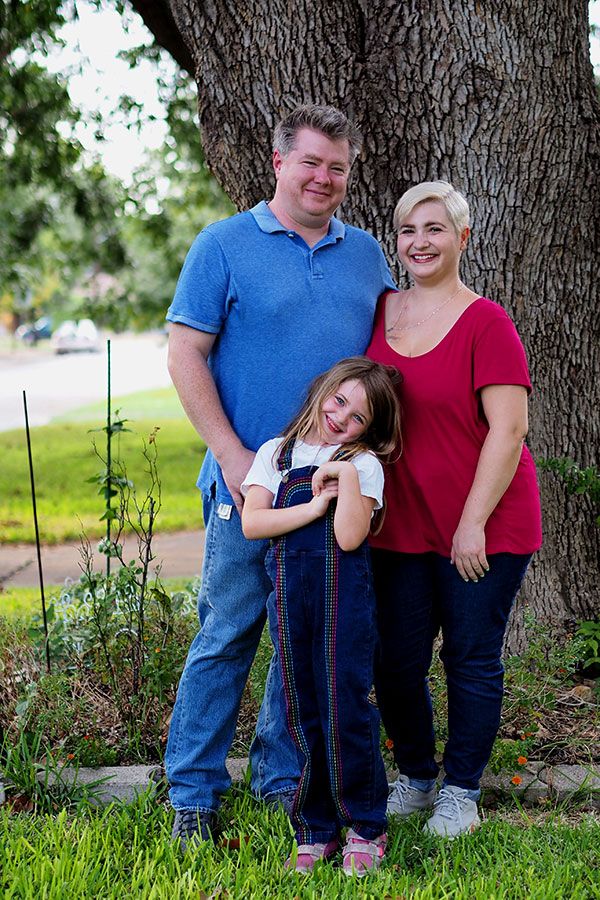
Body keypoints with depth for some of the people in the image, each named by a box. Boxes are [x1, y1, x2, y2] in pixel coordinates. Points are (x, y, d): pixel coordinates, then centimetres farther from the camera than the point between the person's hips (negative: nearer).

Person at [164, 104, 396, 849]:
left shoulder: (365, 253, 13)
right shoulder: (224, 245, -1)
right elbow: (185, 354, -5)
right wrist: (231, 453, -12)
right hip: (250, 481, -4)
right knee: (227, 633, 0)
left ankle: (284, 774, 25)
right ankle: (193, 791, 11)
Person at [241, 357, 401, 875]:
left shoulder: (363, 464, 4)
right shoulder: (277, 454, 12)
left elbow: (349, 537, -10)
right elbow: (252, 523, -2)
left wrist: (346, 474, -12)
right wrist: (314, 505, -7)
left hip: (344, 592, -3)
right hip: (289, 593, 3)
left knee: (347, 706, -4)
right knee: (302, 711, 6)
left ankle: (365, 827, 11)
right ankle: (315, 831, 16)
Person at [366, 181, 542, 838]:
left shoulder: (486, 323, -11)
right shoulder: (378, 313, 5)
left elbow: (508, 429, -13)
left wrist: (474, 522, -15)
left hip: (485, 526, -4)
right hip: (401, 525, 4)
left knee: (471, 657, 5)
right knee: (396, 661, 7)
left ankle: (461, 790, 22)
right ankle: (414, 777, 28)